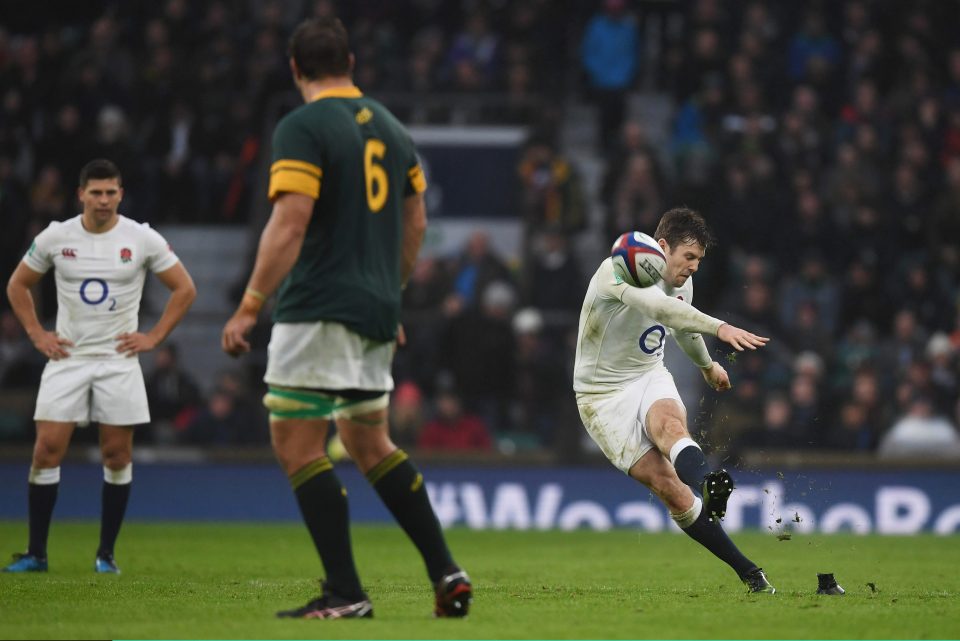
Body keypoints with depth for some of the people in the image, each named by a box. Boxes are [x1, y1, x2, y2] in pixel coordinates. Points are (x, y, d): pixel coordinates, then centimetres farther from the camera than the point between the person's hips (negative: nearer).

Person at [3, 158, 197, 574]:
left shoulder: (143, 240, -4)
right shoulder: (55, 237, -1)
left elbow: (184, 289, 5)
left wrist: (153, 337, -2)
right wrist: (36, 334, 3)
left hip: (118, 358, 0)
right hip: (66, 356, 0)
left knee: (117, 454, -1)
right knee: (47, 450, -7)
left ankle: (106, 554, 10)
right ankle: (36, 554, -1)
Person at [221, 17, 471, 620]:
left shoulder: (302, 128, -11)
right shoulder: (389, 127, 13)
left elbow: (289, 224, -19)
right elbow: (415, 225, 17)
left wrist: (248, 309, -16)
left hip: (320, 310, -8)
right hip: (376, 313, 8)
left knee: (297, 445, -3)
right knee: (370, 442, 18)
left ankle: (346, 593, -8)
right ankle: (447, 573, 11)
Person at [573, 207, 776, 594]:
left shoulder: (682, 284, 4)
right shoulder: (618, 272, -22)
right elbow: (658, 308, -42)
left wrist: (707, 365, 44)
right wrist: (719, 328, -52)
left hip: (650, 378, 5)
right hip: (604, 395, -5)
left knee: (670, 424, -34)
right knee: (669, 488, -19)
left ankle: (706, 486, -65)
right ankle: (747, 571, -18)